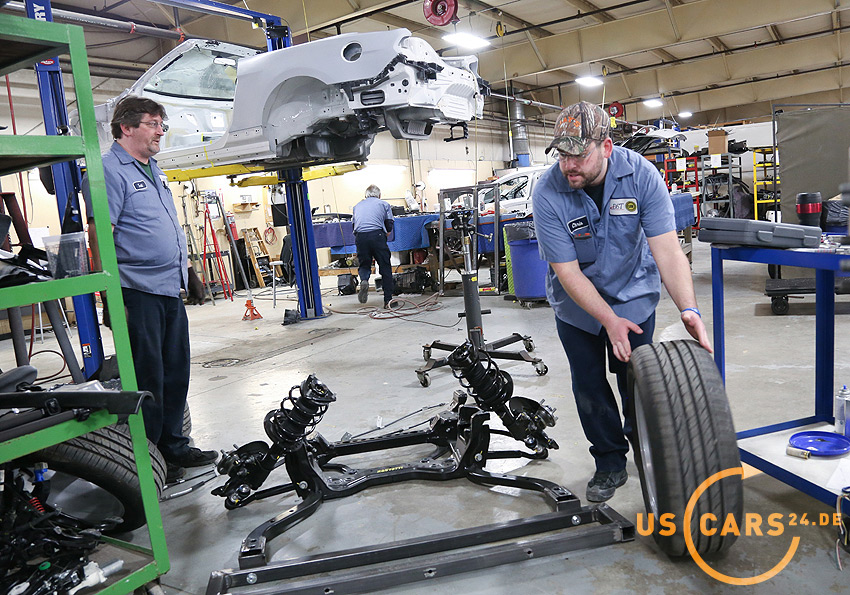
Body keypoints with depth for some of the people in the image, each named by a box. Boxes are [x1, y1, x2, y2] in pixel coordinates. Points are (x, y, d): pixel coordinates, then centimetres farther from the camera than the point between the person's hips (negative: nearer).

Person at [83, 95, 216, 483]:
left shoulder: (154, 170, 20)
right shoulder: (109, 170, -8)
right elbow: (99, 233, -16)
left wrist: (188, 271, 21)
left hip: (171, 290, 9)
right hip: (139, 291, -9)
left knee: (176, 372, 13)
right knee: (147, 377, -1)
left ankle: (173, 446, 26)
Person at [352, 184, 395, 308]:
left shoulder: (358, 205, 26)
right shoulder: (384, 204, 19)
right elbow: (389, 226, 14)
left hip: (360, 237, 2)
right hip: (377, 236, -2)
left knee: (364, 264, 17)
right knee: (385, 268, 5)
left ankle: (364, 280, -16)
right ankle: (388, 300, 3)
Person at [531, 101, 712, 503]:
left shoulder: (640, 174, -22)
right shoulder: (547, 194, -26)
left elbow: (667, 250, -25)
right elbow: (568, 272, -23)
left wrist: (688, 309, -38)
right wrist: (610, 320, -29)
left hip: (634, 294, 1)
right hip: (577, 304, 0)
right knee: (589, 388, 6)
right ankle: (610, 464, 26)